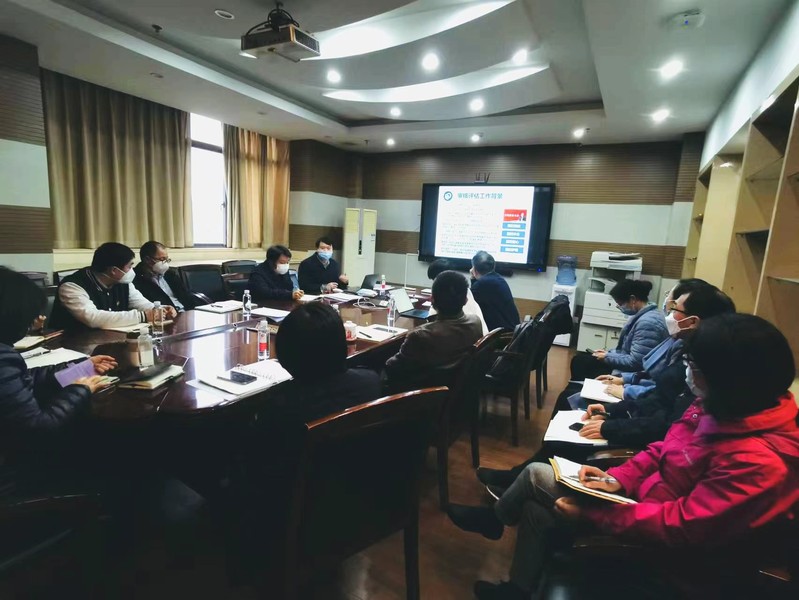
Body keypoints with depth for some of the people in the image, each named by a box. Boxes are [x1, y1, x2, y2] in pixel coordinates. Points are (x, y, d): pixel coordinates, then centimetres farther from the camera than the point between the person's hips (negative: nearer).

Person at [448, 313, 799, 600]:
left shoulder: (759, 460, -33)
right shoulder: (720, 408, -6)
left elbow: (683, 527, -30)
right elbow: (663, 449, 5)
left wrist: (590, 514, -24)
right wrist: (617, 479, -9)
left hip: (662, 541, -7)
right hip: (645, 494, 8)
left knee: (537, 475, -4)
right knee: (539, 511, 4)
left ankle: (493, 519, 30)